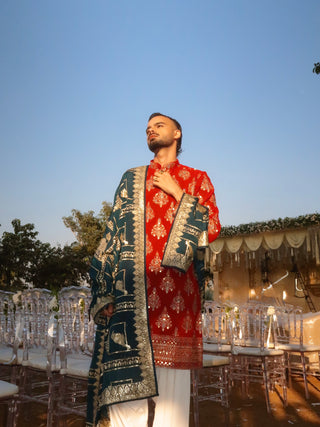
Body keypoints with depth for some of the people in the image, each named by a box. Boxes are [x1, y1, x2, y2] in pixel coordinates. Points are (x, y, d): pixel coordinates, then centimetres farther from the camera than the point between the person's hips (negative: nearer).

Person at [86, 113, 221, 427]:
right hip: (132, 290, 1)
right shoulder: (132, 179, 20)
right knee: (125, 386, -4)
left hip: (176, 290, -1)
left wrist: (177, 193, 0)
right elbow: (112, 232, 11)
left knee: (172, 388, -2)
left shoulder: (197, 179, 17)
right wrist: (104, 292, 0)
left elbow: (212, 229, 5)